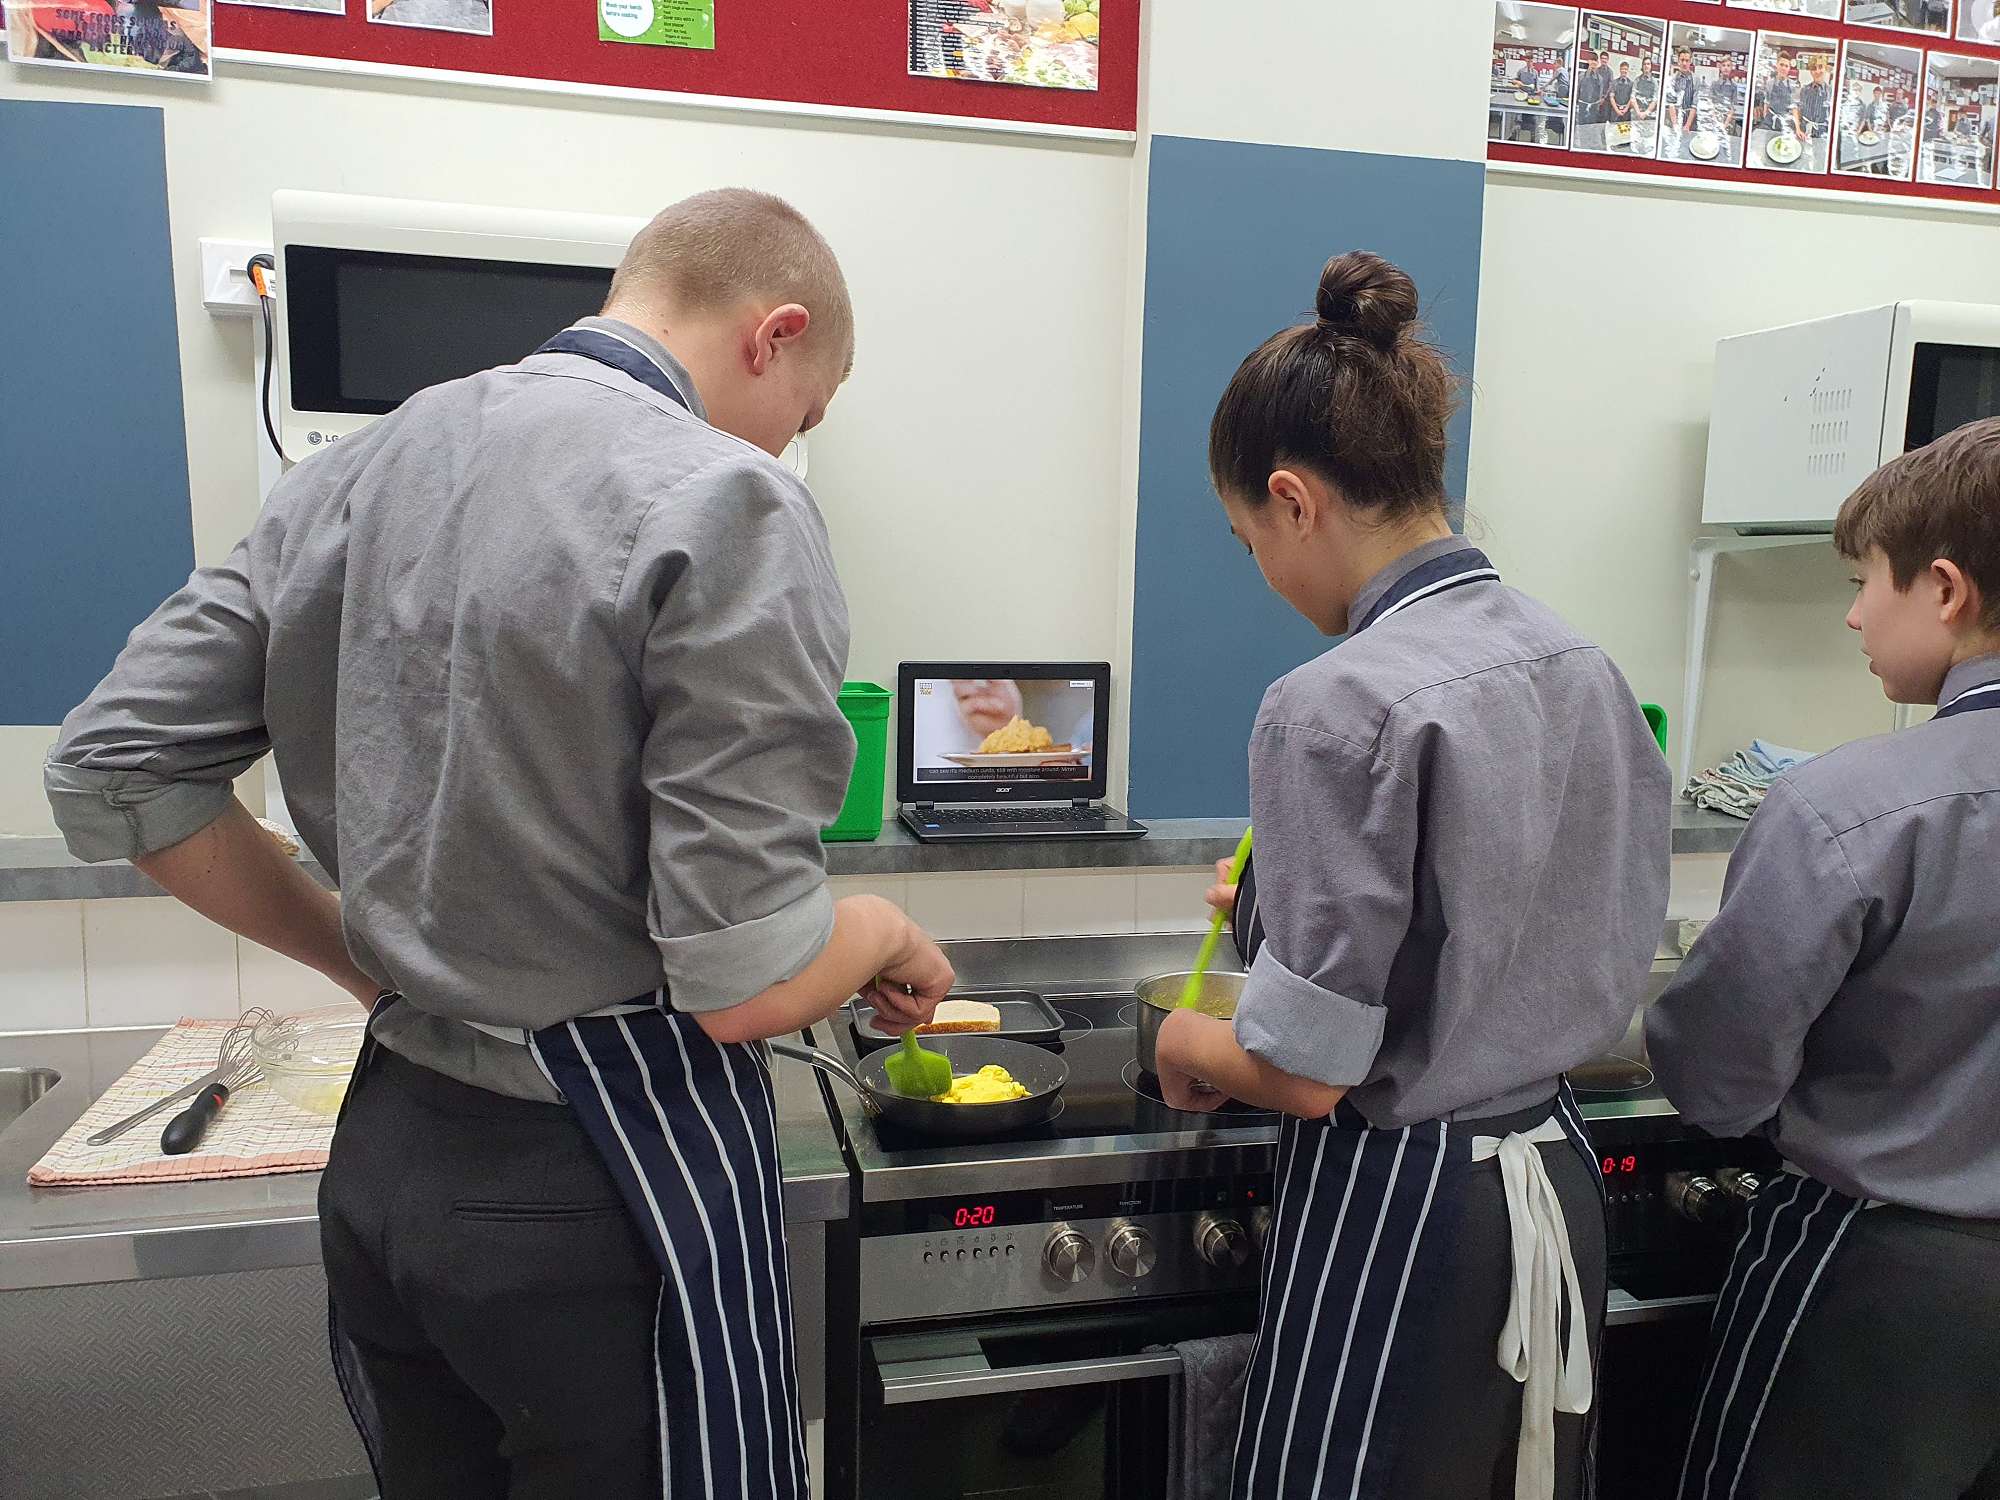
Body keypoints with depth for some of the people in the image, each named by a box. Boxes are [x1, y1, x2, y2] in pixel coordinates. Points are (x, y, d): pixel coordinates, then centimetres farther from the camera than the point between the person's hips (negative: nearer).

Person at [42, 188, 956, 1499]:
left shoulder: (354, 470, 3)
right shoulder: (728, 507, -18)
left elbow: (113, 771, 7)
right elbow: (747, 986, -22)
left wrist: (356, 951, 14)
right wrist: (883, 934, -1)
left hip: (382, 1153, 7)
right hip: (614, 1182, -6)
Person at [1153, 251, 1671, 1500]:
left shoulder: (1337, 709, -23)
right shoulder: (1583, 666, 1)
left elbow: (1305, 1069, -22)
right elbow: (1611, 952, 11)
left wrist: (1189, 1043, 1)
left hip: (1397, 1204, -8)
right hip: (1561, 1174, 8)